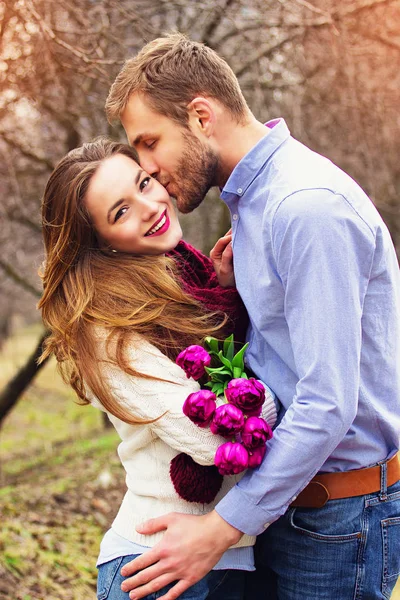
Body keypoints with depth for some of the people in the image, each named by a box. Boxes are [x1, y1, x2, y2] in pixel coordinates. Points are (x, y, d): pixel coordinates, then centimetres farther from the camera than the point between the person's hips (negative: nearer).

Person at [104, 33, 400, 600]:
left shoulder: (309, 207, -22)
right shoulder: (253, 198, 10)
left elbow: (328, 405, -26)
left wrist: (221, 528, -23)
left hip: (343, 516, -9)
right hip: (294, 499, 9)